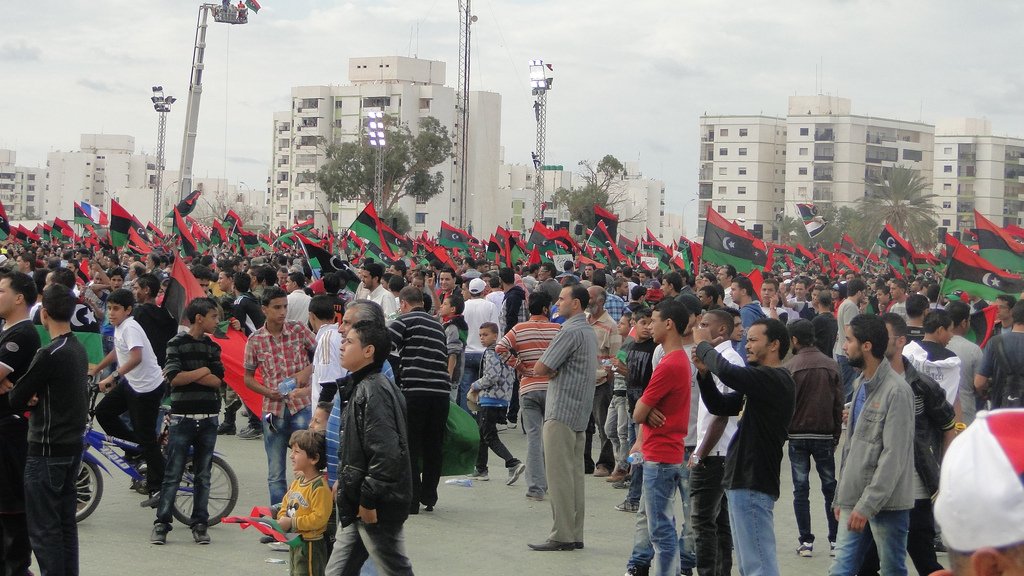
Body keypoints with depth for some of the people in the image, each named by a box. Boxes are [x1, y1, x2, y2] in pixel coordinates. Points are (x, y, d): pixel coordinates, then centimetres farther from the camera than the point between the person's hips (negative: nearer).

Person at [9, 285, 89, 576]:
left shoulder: (49, 355, -19)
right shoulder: (79, 350, 8)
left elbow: (16, 400, -15)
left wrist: (27, 399, 6)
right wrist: (37, 398, -6)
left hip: (47, 451, -9)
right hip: (73, 447, 9)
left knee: (44, 530, -3)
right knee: (66, 524, 13)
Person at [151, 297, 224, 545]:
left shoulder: (213, 347, 10)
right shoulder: (177, 344, -2)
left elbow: (218, 381, -3)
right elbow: (174, 378, -15)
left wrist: (188, 374, -12)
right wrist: (202, 371, -5)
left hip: (208, 419, 4)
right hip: (182, 418, -4)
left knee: (203, 475, 7)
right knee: (173, 474, -3)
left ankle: (199, 524, 13)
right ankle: (161, 524, 2)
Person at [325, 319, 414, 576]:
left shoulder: (374, 391, -19)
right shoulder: (362, 387, 13)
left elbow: (385, 452, -26)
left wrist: (368, 501, -22)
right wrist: (344, 482, 19)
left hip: (377, 507, -10)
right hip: (358, 505, 10)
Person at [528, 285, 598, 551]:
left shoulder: (570, 332, -15)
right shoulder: (589, 331, 17)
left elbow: (540, 369, -15)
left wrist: (548, 369, 4)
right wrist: (555, 370, -2)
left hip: (561, 412, -10)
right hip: (581, 411, 10)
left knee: (559, 474, -7)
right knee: (575, 473, 10)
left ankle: (562, 536, -7)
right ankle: (575, 535, 12)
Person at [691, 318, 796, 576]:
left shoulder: (776, 380, -16)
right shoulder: (760, 381, 17)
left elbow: (728, 372, -28)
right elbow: (720, 406, 18)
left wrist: (703, 344, -10)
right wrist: (704, 371, 4)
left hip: (753, 485, -11)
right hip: (743, 480, 11)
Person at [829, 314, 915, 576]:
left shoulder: (897, 391, -14)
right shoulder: (861, 385, 14)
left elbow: (893, 457, -19)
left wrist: (867, 505, -21)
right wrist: (841, 496, 16)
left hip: (887, 503, -8)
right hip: (854, 499, 8)